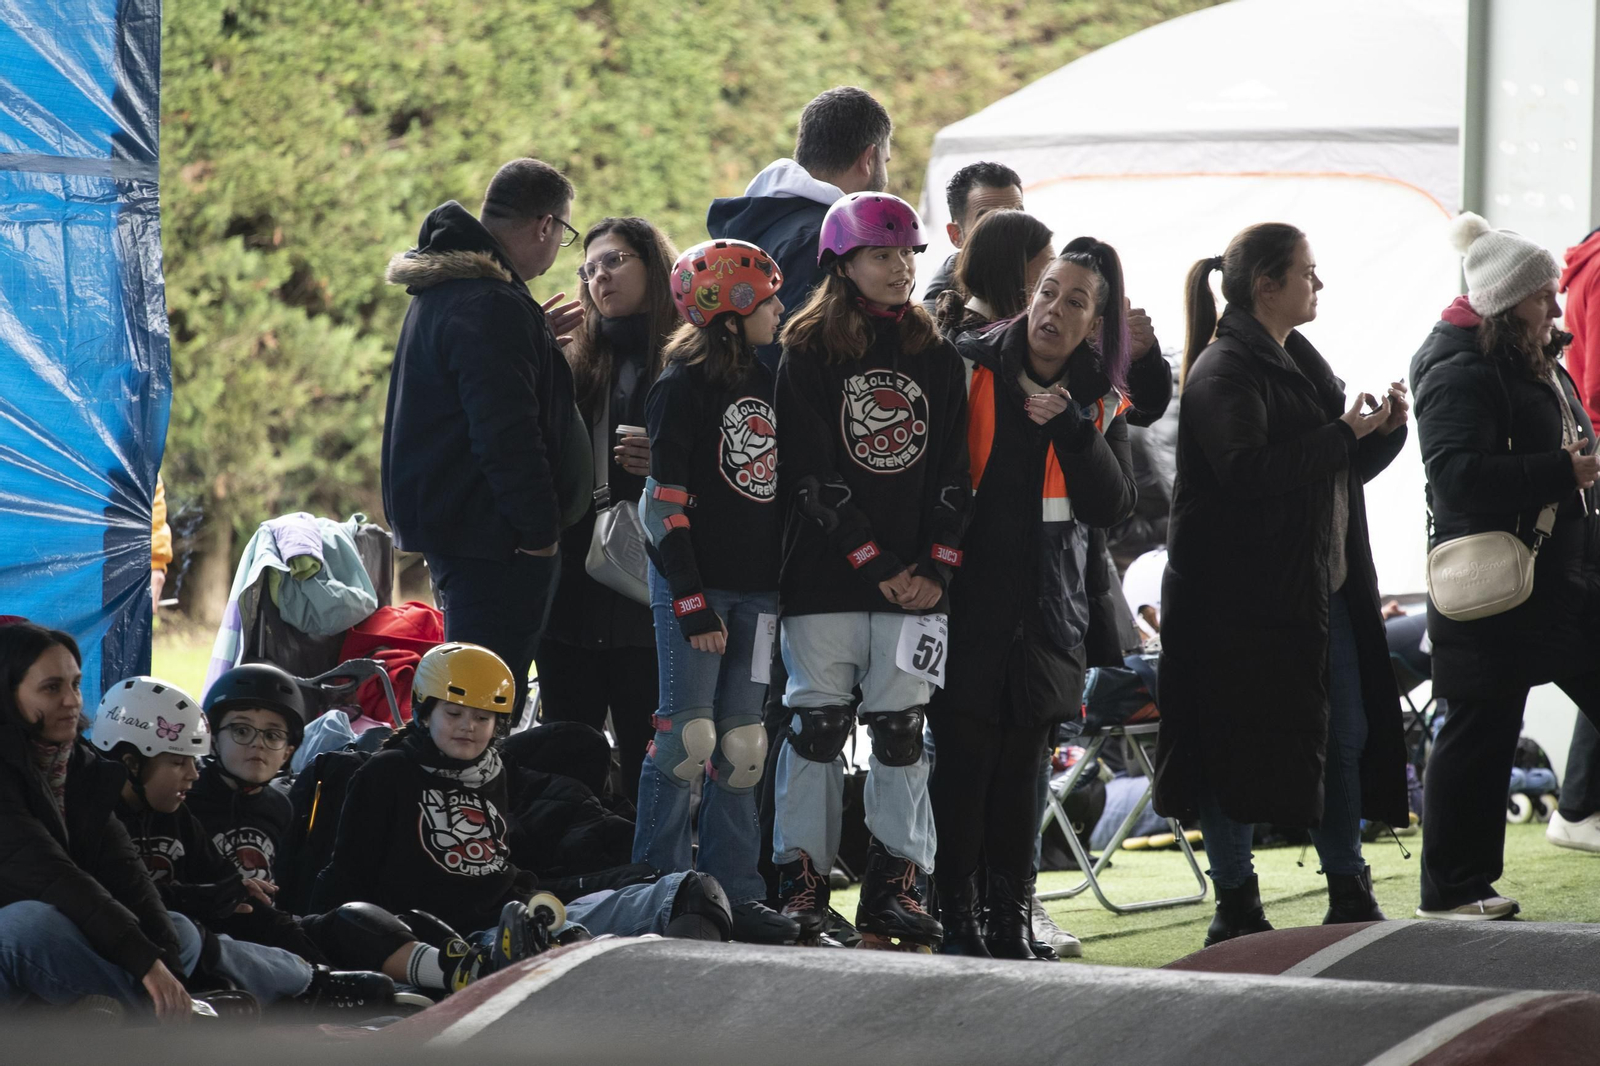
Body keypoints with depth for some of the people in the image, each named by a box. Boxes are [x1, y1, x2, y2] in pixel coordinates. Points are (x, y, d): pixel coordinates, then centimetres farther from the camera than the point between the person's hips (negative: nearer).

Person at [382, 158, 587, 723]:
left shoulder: (440, 290, 14)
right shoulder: (492, 307, -20)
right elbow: (507, 431, -23)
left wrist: (538, 338, 24)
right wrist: (539, 528, -18)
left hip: (443, 521, 11)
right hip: (491, 534, -11)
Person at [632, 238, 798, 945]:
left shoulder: (765, 386, 15)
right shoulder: (685, 385, -7)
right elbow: (663, 502, -11)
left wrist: (784, 585, 13)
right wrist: (691, 600, -16)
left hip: (756, 589, 7)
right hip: (696, 586, -7)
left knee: (741, 745, 6)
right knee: (687, 735, -8)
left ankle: (735, 894, 9)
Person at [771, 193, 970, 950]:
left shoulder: (936, 358, 12)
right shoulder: (810, 354, -1)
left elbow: (952, 468, 9)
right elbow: (812, 474, -7)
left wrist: (936, 566, -4)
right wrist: (875, 565, -12)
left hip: (914, 581, 3)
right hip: (825, 575, -3)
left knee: (901, 730, 4)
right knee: (818, 724, -2)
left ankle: (896, 887, 8)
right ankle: (802, 884, 3)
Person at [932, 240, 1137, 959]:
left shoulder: (1101, 401, 6)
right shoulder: (971, 368, -6)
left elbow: (1112, 506, -4)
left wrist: (1072, 429, -17)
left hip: (1047, 609, 4)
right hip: (967, 601, -4)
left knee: (1022, 766, 9)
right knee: (963, 758, -4)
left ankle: (1012, 919, 16)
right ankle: (957, 919, 4)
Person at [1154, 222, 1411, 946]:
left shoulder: (1300, 362, 18)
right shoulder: (1224, 371, -10)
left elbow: (1344, 472, 22)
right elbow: (1247, 469, -25)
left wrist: (1386, 430, 3)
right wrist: (1342, 436, -19)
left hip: (1324, 589, 9)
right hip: (1246, 598, -9)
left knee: (1347, 738, 8)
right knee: (1238, 746, -4)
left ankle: (1349, 899, 15)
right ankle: (1235, 907, 3)